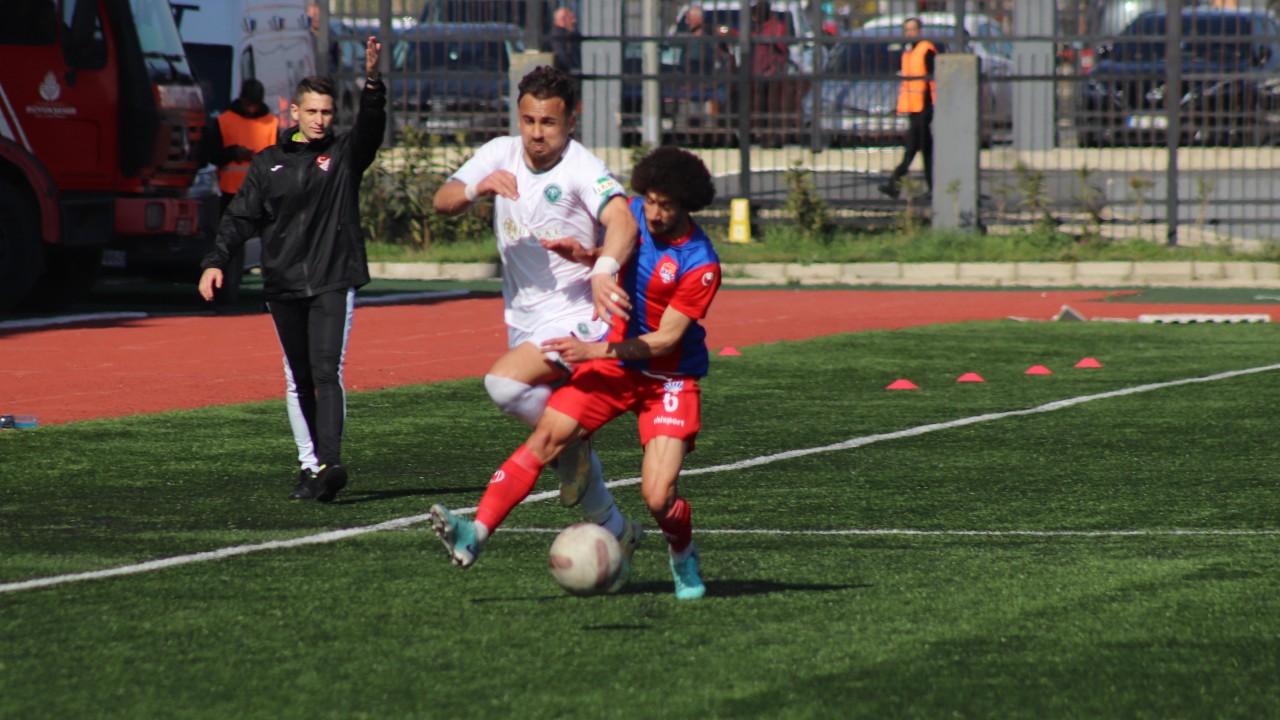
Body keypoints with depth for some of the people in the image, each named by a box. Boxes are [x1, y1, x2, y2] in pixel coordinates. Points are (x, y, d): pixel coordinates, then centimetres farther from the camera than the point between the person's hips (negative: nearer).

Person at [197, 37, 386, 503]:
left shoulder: (344, 155, 6)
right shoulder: (268, 164, 10)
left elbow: (370, 127, -13)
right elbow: (241, 217, 8)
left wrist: (372, 83, -30)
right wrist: (216, 261, -6)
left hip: (333, 283, -3)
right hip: (283, 287, 3)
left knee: (326, 372, -15)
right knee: (297, 381, 8)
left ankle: (330, 463, -24)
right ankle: (309, 466, 15)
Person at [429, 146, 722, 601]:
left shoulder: (700, 265, -20)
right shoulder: (634, 214, -3)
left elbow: (665, 339, -20)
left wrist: (595, 351, -25)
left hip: (670, 380, -5)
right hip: (613, 361, 5)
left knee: (658, 498, -15)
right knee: (546, 437, -15)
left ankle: (684, 560, 19)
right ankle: (476, 534, -23)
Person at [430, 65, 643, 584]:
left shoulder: (581, 167, -18)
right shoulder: (501, 155, 0)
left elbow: (622, 221, -35)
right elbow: (442, 202, -8)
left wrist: (603, 268, -55)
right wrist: (477, 188, -30)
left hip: (576, 322, -7)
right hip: (524, 321, 7)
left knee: (504, 383, -29)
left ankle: (572, 454, -5)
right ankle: (615, 533, 31)